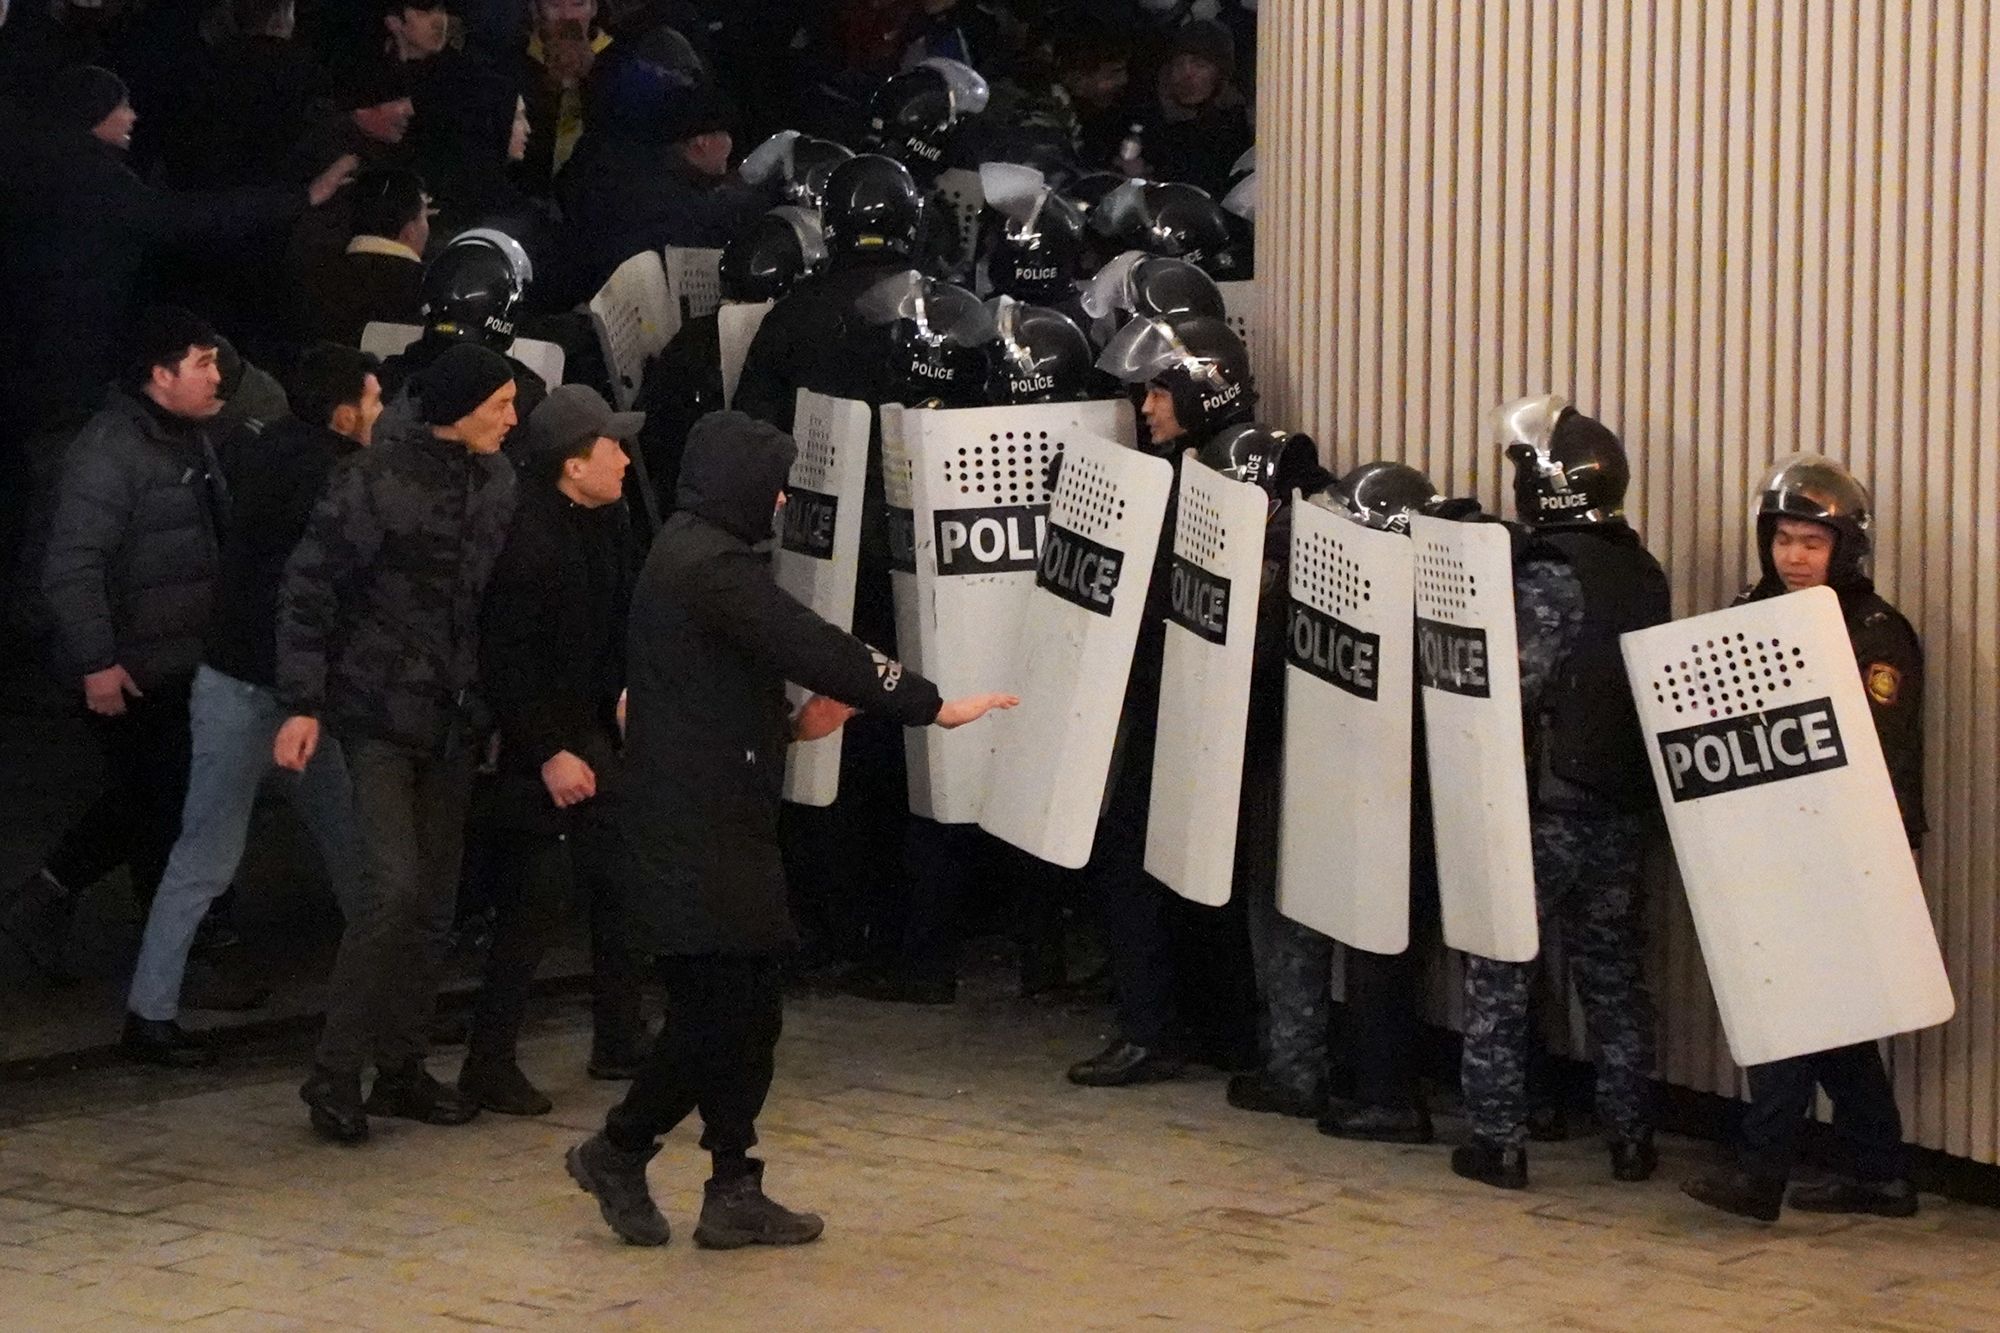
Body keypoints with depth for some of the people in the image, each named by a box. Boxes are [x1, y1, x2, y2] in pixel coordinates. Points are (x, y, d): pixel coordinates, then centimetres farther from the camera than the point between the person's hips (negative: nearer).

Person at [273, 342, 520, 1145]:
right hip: (379, 712, -6)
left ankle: (401, 1068, 19)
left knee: (434, 898, 9)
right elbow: (309, 588, -12)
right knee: (395, 885, -14)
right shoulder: (378, 481, -15)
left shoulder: (496, 480, 3)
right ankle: (335, 1072, -4)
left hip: (452, 717, 6)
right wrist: (303, 704, -14)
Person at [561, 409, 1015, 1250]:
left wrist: (793, 723, 11)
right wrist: (932, 706, -17)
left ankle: (734, 1195, 13)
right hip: (699, 827, -10)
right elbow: (816, 649, -20)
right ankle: (618, 1151, 6)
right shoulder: (713, 566, -16)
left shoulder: (691, 553, 17)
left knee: (747, 1008, 10)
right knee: (719, 1008, -5)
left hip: (718, 823, 10)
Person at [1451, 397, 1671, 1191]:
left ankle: (1497, 1141, 3)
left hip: (1546, 805, -7)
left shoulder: (1549, 574, -16)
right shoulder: (1643, 574, 7)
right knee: (1614, 974, 15)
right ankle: (1631, 1139, 19)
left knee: (1499, 975, 3)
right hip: (1623, 807, 7)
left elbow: (1518, 688, -22)